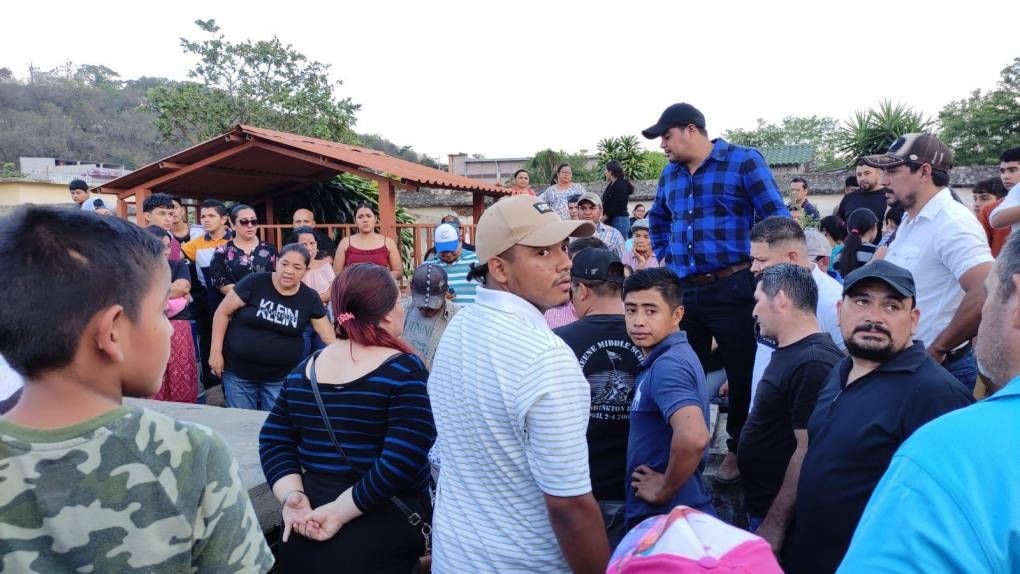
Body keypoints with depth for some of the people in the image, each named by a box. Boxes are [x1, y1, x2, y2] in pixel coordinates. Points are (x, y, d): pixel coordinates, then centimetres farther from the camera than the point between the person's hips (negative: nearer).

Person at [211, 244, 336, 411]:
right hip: (238, 371, -1)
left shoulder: (310, 298, -5)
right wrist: (216, 351, -8)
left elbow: (330, 338, -3)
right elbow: (223, 312, -5)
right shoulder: (255, 282, -12)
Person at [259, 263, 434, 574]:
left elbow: (274, 439, 3)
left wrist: (291, 496, -8)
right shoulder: (404, 369, -15)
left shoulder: (305, 369, 5)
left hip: (305, 523, 5)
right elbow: (403, 460, -24)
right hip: (380, 524, -5)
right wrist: (340, 511, -18)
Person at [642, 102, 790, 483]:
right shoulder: (670, 173, 11)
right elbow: (658, 219, 28)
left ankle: (739, 448, 28)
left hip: (733, 289, -5)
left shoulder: (744, 161, -6)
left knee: (743, 374, 8)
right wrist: (663, 256, 16)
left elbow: (777, 217, -6)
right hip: (682, 290, 5)